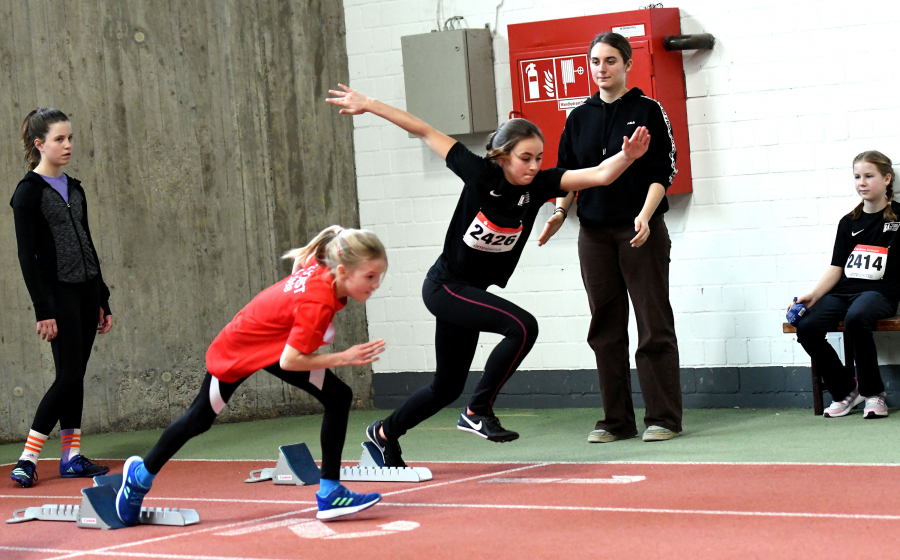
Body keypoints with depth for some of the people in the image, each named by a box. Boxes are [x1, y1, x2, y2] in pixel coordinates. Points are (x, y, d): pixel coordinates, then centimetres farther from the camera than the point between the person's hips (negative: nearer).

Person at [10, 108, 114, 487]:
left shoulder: (74, 189, 13)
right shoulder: (29, 192, -9)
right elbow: (27, 255, -12)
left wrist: (102, 302, 16)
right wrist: (43, 310, -18)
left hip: (86, 291, 7)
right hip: (59, 293, -7)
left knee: (76, 375, 7)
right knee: (69, 377, -11)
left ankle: (72, 457, 11)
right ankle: (27, 458, -7)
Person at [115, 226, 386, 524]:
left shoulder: (320, 269, -20)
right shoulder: (318, 303, -41)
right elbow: (289, 361, -36)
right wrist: (343, 358, -32)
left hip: (275, 343, 7)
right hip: (237, 351, -7)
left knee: (338, 397, -11)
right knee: (199, 420, 14)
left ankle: (329, 493, -6)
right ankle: (140, 475, 39)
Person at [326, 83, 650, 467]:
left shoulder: (539, 184, -9)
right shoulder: (480, 173, -19)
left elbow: (598, 175, -19)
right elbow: (425, 133, -13)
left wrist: (627, 157, -39)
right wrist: (368, 105, -11)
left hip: (469, 292, 7)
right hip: (444, 286, -6)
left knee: (447, 386, 17)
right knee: (522, 326, -26)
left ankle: (385, 432, 40)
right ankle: (478, 411, -14)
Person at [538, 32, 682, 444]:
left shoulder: (647, 111, -1)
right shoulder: (579, 118, 11)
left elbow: (662, 173, -5)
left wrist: (645, 217, -18)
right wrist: (560, 212, -4)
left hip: (641, 232, -4)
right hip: (595, 233, 4)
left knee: (654, 325, -3)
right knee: (605, 329, 5)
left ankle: (663, 418, 1)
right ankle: (616, 421, 11)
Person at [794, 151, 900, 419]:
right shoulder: (849, 223, 18)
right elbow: (836, 268, 12)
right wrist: (813, 295, -3)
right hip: (844, 291, 5)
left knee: (856, 317, -39)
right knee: (806, 327, -23)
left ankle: (873, 393, -19)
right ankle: (845, 390, -1)